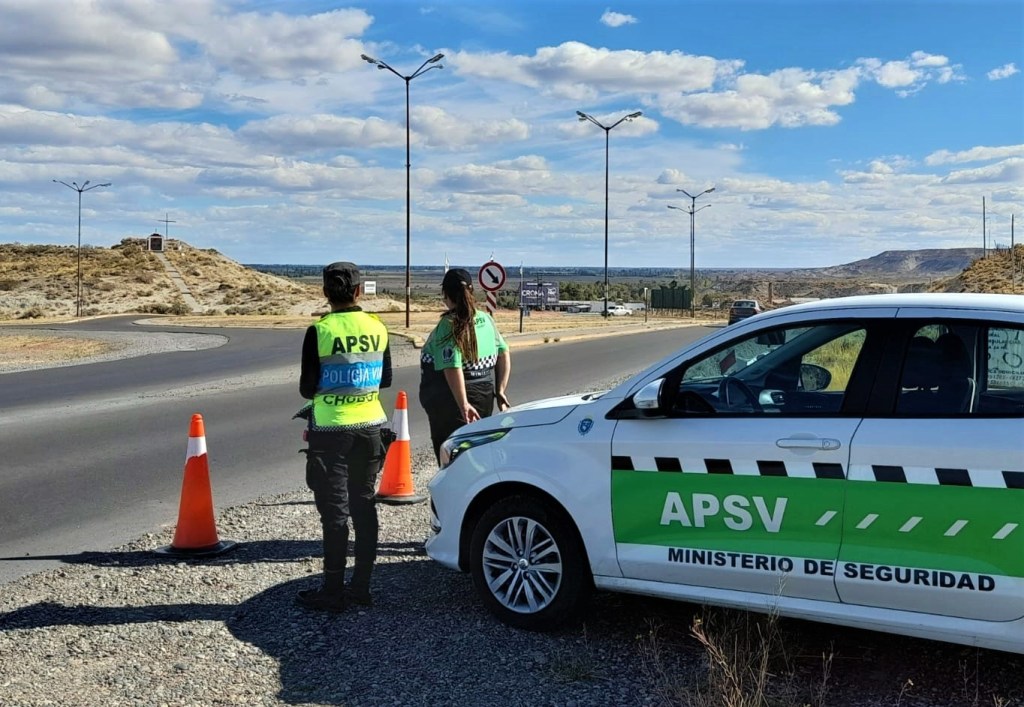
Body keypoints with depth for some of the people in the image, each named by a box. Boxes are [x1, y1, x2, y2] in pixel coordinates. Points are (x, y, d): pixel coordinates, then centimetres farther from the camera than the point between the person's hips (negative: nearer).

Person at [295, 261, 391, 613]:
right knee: (363, 505, 13)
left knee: (334, 510, 1)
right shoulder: (377, 328, 0)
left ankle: (333, 591, 6)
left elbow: (307, 388, -10)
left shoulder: (319, 332, -14)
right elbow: (385, 380, 8)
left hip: (331, 430, -4)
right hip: (369, 427, 5)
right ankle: (361, 585, 19)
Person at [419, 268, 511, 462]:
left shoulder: (448, 325, -16)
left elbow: (453, 369, -25)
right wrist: (500, 391, 8)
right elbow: (504, 354, 6)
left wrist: (464, 405, -24)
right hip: (484, 398, 7)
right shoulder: (486, 319, 4)